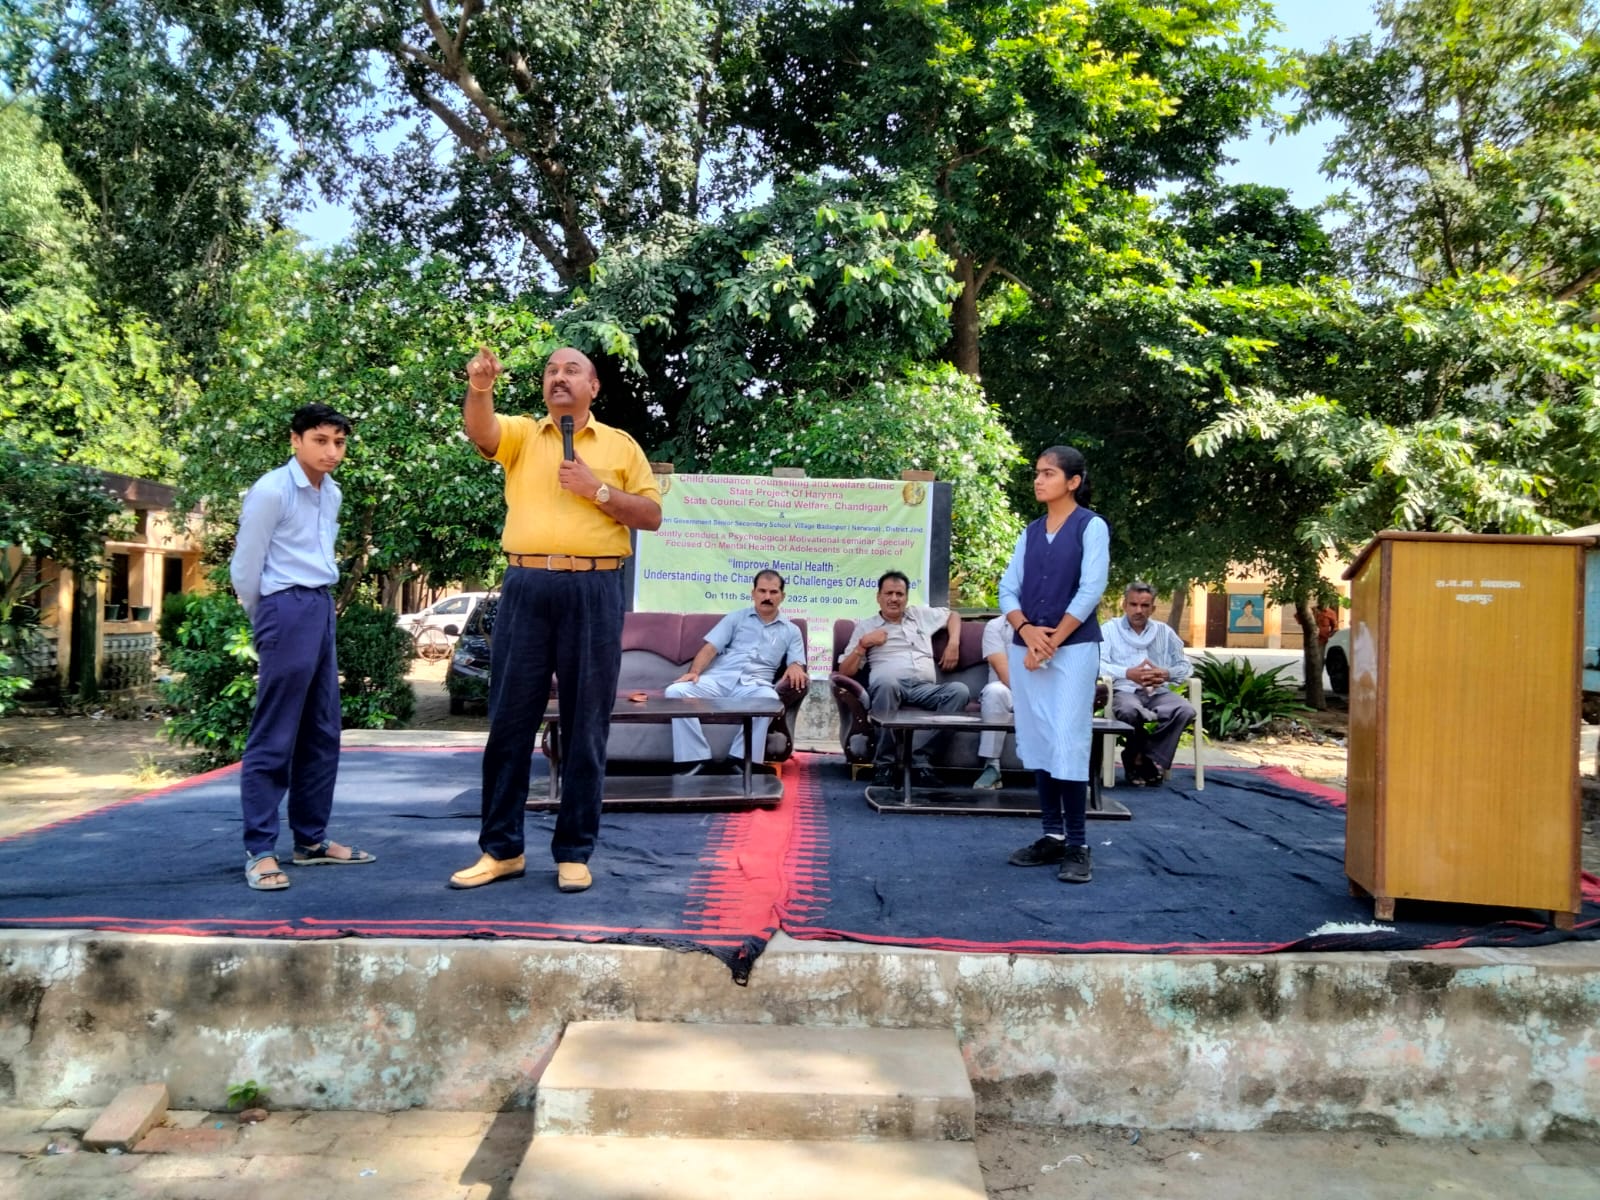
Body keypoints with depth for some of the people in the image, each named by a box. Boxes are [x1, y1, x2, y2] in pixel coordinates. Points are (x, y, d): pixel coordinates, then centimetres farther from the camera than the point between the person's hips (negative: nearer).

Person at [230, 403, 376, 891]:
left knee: (322, 735, 11)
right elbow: (244, 568, -7)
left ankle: (311, 840, 20)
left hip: (322, 610, 8)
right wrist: (266, 622, 5)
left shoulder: (333, 494, 12)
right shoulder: (271, 490, -11)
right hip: (287, 611, -8)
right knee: (273, 739, -5)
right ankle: (260, 851, 0)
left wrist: (321, 607, 16)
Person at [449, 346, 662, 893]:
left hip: (593, 592, -1)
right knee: (510, 720, 5)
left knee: (585, 725, 3)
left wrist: (598, 490, -7)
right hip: (526, 587, 1)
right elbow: (481, 432, -10)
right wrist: (479, 389, -30)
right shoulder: (521, 433, 13)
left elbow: (652, 515, 7)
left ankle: (574, 852, 14)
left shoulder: (620, 444, 12)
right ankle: (501, 848, 17)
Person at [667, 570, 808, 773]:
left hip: (754, 684, -1)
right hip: (719, 678, 1)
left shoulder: (791, 630, 19)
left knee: (768, 698, -38)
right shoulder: (736, 617, 19)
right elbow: (710, 648, 9)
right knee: (675, 691, -27)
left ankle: (740, 761, -31)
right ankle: (698, 760, -28)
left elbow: (797, 662, 9)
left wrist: (795, 666, -17)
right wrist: (694, 671, -10)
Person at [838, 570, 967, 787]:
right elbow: (844, 673, 14)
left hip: (925, 688, 3)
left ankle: (917, 757, -31)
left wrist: (953, 644, 24)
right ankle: (884, 763, -30)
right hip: (889, 687, -3)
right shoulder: (865, 627, 19)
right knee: (886, 682, -41)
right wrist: (863, 644, 2)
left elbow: (953, 615, 41)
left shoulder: (920, 615, 28)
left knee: (959, 691, -29)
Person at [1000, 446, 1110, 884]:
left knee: (1068, 745, -9)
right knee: (1036, 745, 6)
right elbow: (1008, 588, 9)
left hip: (1073, 649, -6)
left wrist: (1052, 642, -12)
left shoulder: (1091, 527, -1)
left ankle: (1077, 846, -3)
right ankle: (1052, 836, 15)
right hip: (1025, 648, 6)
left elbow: (1090, 591, -10)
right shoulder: (1030, 532, 13)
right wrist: (1026, 631, -10)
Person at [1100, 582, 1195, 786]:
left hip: (1158, 692, 4)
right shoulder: (1109, 629, 10)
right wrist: (1128, 673, -19)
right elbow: (1097, 664, -5)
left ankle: (1148, 759, -17)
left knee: (1185, 710, -28)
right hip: (1125, 691, -3)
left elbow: (1186, 666, 18)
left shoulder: (1164, 632, 22)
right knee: (1130, 710, -39)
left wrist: (1166, 674, -5)